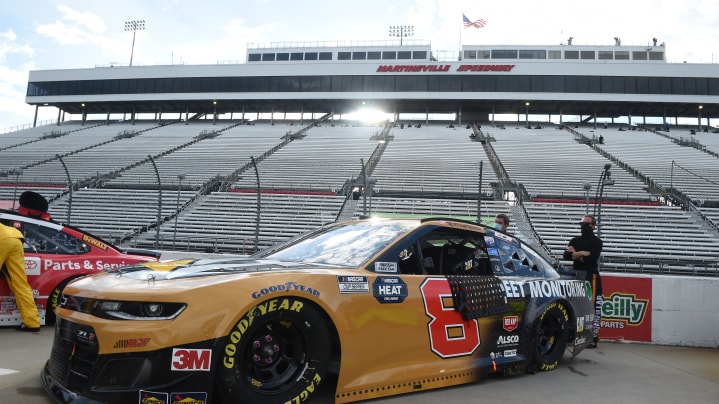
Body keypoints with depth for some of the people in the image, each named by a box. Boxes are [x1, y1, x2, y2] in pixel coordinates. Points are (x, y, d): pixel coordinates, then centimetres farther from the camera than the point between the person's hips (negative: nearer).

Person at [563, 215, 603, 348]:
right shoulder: (574, 240, 14)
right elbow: (566, 256, 0)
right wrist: (583, 254, -11)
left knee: (592, 307, -10)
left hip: (591, 277, -5)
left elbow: (591, 259, -16)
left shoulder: (596, 242, -1)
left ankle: (593, 338, -6)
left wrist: (575, 254, -7)